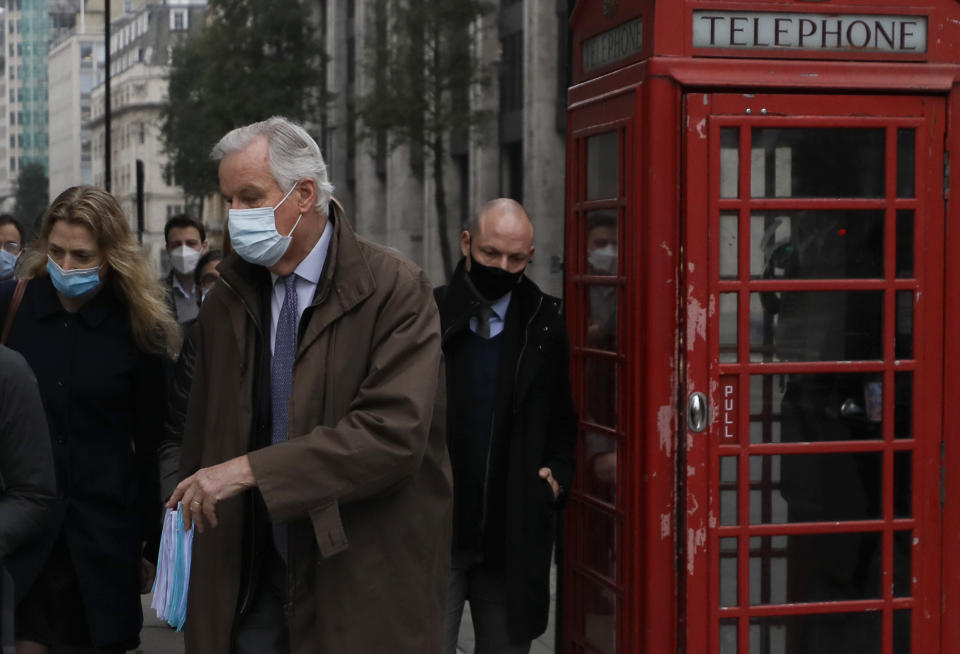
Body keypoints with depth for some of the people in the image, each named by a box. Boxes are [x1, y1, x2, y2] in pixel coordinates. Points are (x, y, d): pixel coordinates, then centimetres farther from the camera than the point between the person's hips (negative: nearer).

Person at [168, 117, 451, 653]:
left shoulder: (395, 289, -11)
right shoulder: (228, 298, 8)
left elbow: (393, 432, -22)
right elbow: (203, 434, 13)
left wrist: (249, 470, -22)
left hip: (362, 585, -4)